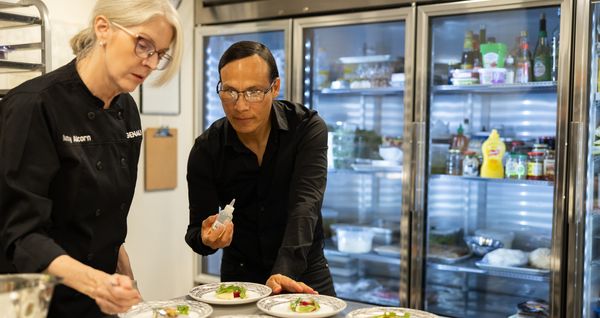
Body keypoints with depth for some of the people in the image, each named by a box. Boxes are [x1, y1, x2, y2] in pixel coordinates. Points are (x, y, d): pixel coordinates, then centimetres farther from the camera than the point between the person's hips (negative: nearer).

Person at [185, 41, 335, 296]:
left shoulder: (308, 128, -12)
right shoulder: (206, 150, -9)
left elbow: (305, 207, -22)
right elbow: (196, 233, -6)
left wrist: (284, 273, -36)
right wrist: (206, 239, -30)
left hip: (304, 276, -1)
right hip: (239, 278, 2)